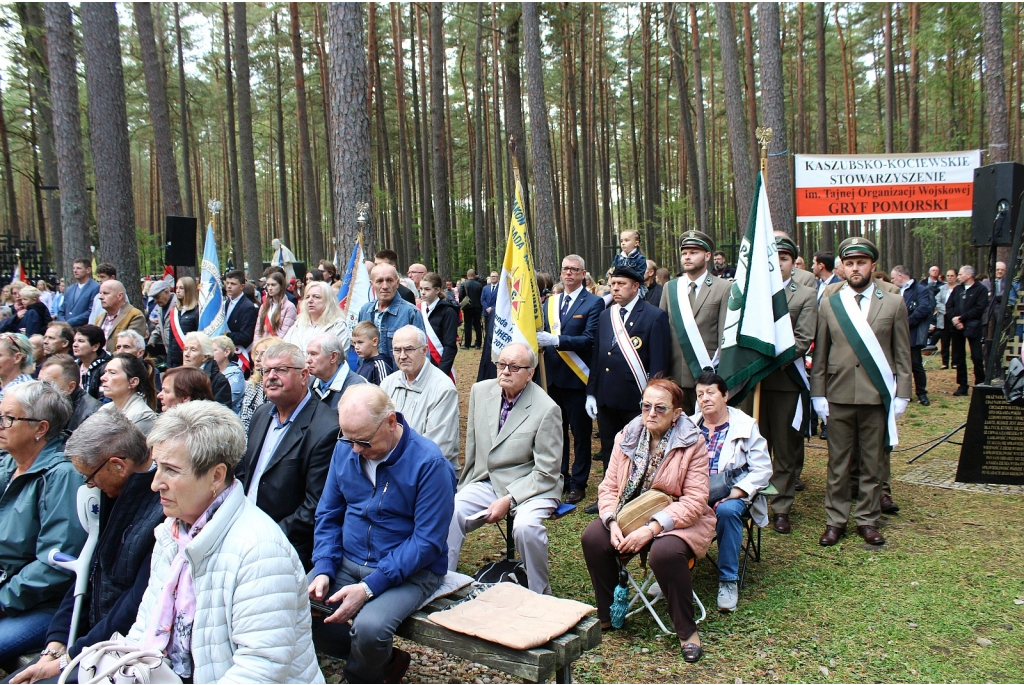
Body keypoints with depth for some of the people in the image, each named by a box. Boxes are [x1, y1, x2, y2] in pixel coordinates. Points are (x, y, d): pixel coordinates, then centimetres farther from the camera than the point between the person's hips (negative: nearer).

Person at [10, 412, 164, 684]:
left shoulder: (165, 513, -25)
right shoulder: (117, 497, 7)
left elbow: (140, 607, -23)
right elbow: (89, 575, 11)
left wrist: (67, 659, -13)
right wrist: (55, 646, 1)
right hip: (94, 638, 8)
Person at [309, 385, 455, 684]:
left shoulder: (429, 463, -18)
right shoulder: (344, 449, 0)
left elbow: (427, 541, -17)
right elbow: (328, 515, 9)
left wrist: (369, 587, -23)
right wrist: (323, 570, -8)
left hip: (410, 570, -6)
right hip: (347, 562, 6)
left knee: (369, 626, -32)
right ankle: (384, 659, 6)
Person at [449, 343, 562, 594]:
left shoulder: (547, 409, -15)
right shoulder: (480, 391, 2)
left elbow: (547, 473, -14)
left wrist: (508, 500, -20)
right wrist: (465, 485, 12)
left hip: (533, 486, -4)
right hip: (486, 482, 5)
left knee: (525, 526, -32)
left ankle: (540, 596, -6)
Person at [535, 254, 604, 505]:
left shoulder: (594, 303, -6)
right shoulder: (550, 303, 12)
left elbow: (589, 338, -17)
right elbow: (544, 334, 10)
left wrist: (555, 340, -26)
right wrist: (538, 341, -13)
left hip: (577, 378, -5)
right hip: (553, 378, 5)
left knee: (580, 434, 6)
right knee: (557, 431, 15)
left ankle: (578, 483, 18)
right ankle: (559, 478, 28)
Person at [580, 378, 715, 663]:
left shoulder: (692, 444, -11)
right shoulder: (627, 437, 1)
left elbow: (694, 500, -17)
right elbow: (609, 486, 0)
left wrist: (652, 528, -26)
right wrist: (612, 523, -20)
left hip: (680, 520, -4)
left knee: (665, 552, -35)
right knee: (593, 538, -20)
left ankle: (687, 631, -9)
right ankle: (607, 615, 1)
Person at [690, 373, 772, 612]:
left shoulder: (745, 425, 4)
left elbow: (762, 469, -3)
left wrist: (736, 493, -17)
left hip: (730, 492, -2)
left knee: (727, 510, -36)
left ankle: (728, 580, -17)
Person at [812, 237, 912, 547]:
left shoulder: (894, 304, 5)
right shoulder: (828, 304, 6)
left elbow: (902, 355, 5)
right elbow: (820, 354, 5)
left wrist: (901, 394, -1)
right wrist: (818, 394, 1)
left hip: (877, 396, 0)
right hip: (838, 396, 0)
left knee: (873, 464, 8)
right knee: (838, 463, 7)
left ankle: (867, 520, 21)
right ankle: (836, 520, 17)